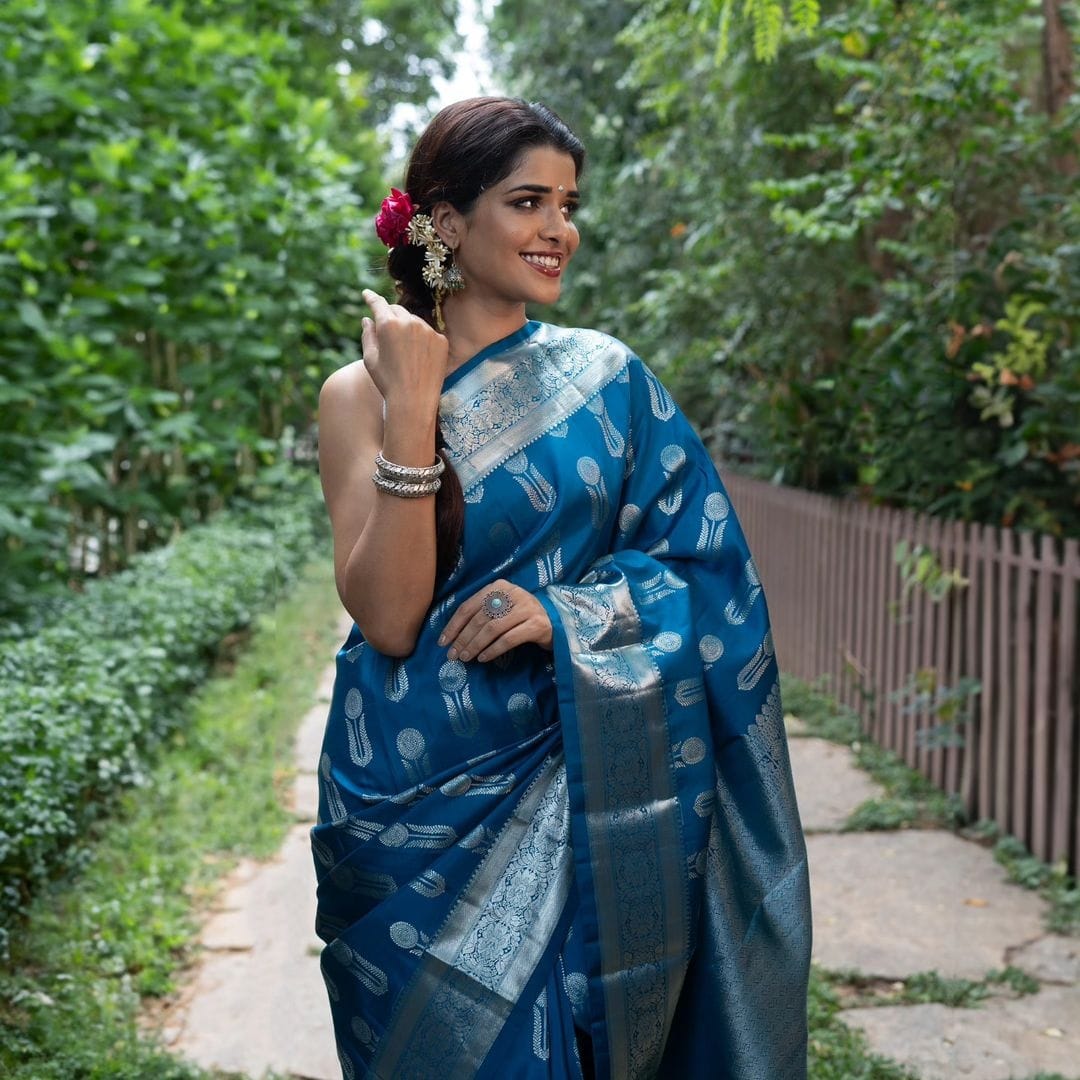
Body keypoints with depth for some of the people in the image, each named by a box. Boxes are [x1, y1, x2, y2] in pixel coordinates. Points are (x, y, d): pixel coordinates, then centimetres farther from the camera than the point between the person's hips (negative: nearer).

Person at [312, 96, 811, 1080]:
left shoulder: (605, 377, 2)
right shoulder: (362, 392, -5)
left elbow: (701, 567, 0)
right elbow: (388, 617, -14)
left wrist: (564, 614, -16)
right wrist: (412, 409, -19)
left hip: (579, 788, 2)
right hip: (423, 799, -1)